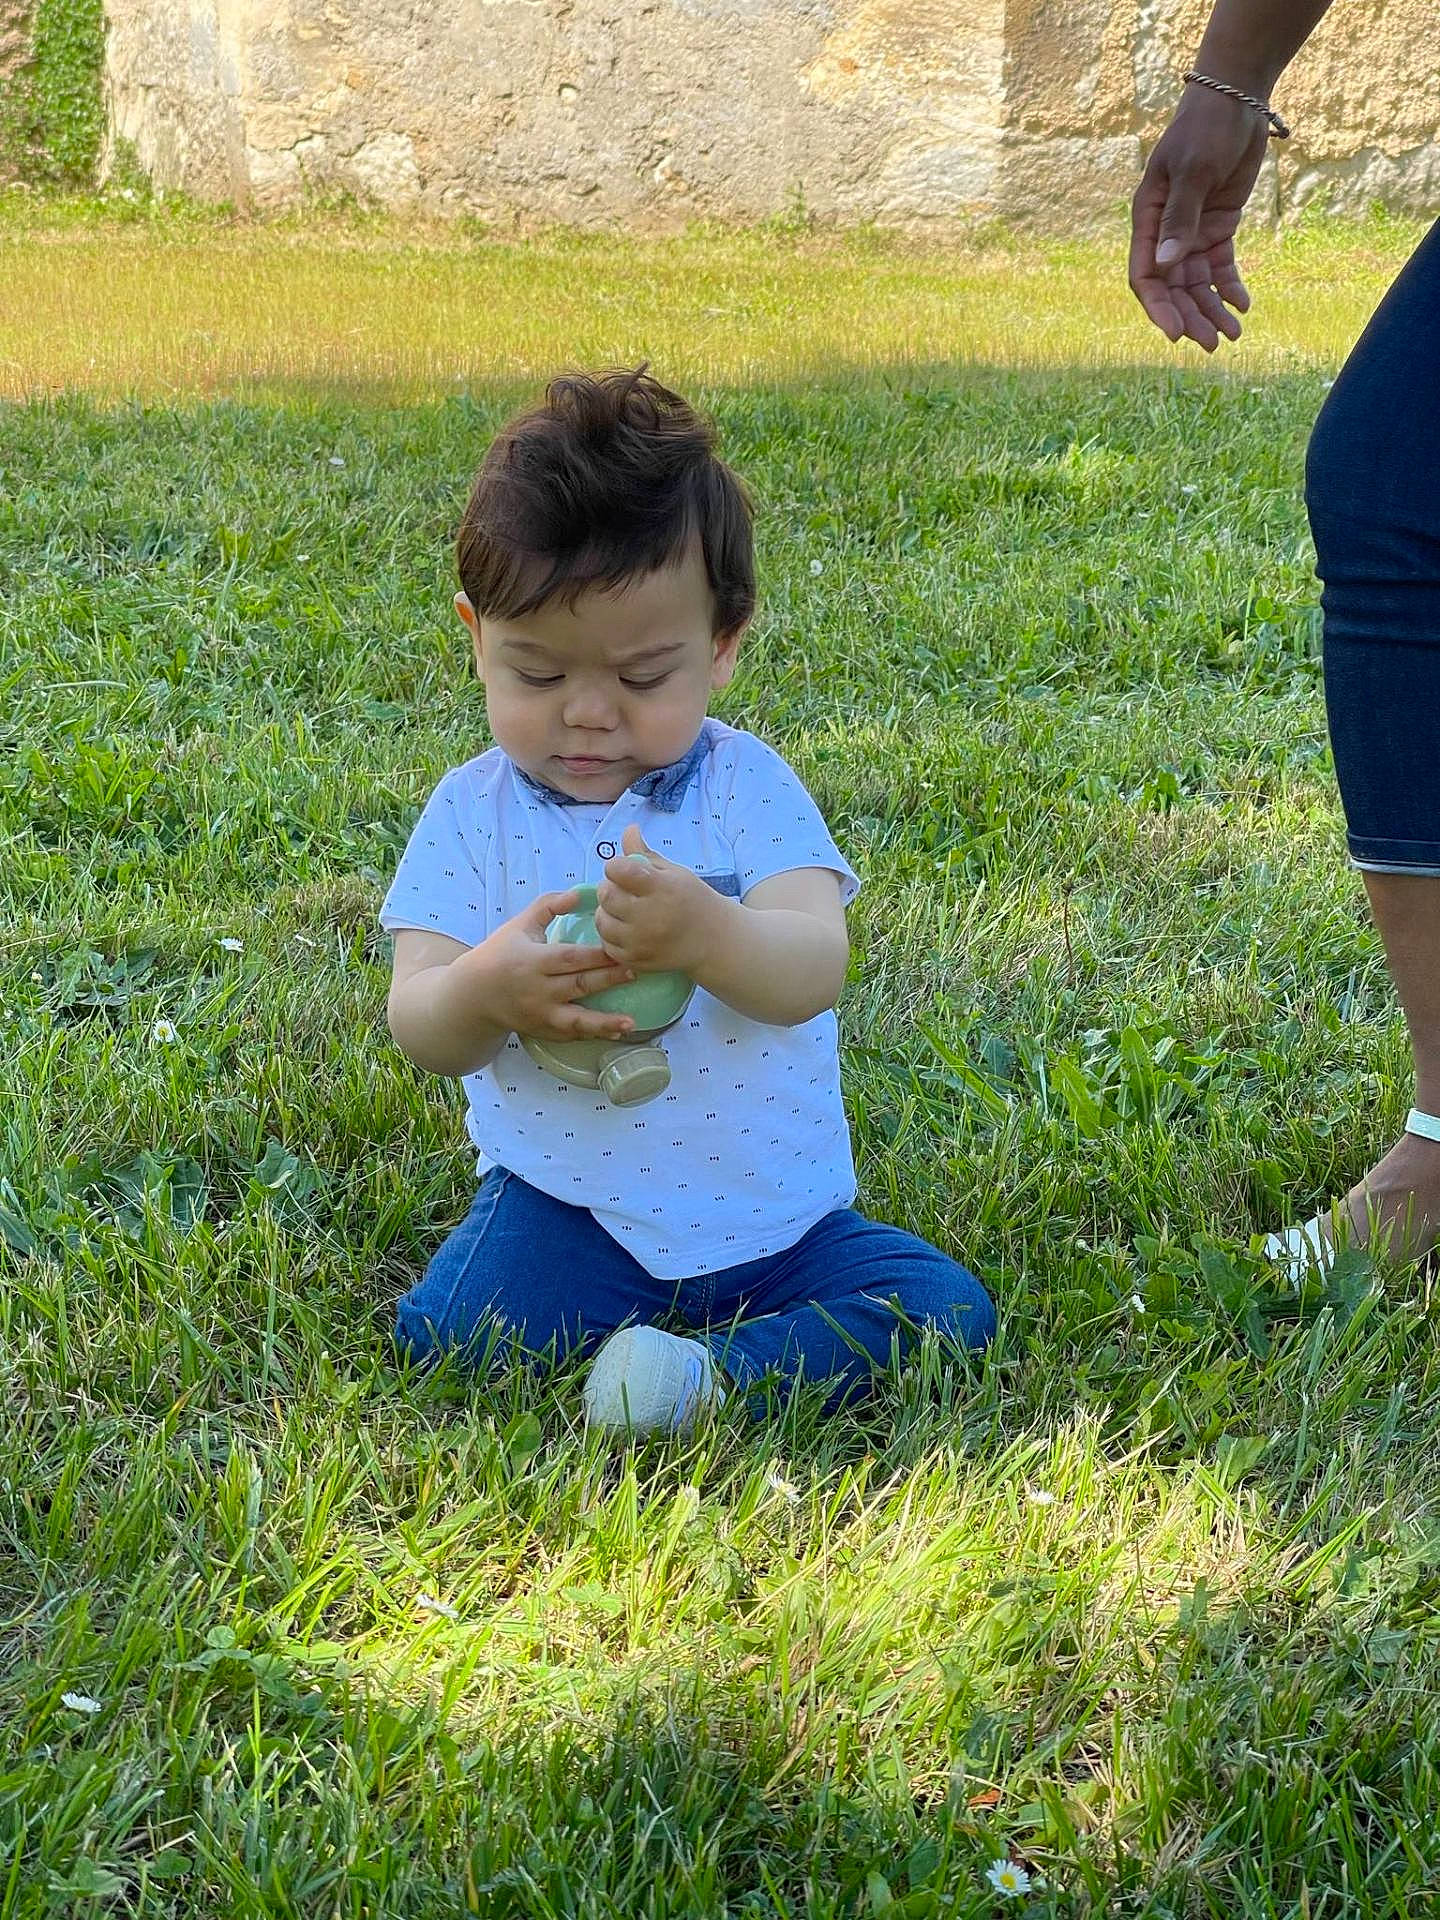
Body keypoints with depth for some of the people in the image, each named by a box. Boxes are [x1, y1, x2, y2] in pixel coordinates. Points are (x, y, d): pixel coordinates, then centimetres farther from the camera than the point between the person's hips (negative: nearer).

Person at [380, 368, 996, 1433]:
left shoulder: (750, 785, -5)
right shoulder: (474, 809, -2)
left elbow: (815, 971, -21)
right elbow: (419, 1026, -10)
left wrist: (705, 934, -45)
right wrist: (485, 991, -36)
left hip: (778, 1211, 0)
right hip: (567, 1206, 0)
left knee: (946, 1307, -16)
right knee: (444, 1334, -26)